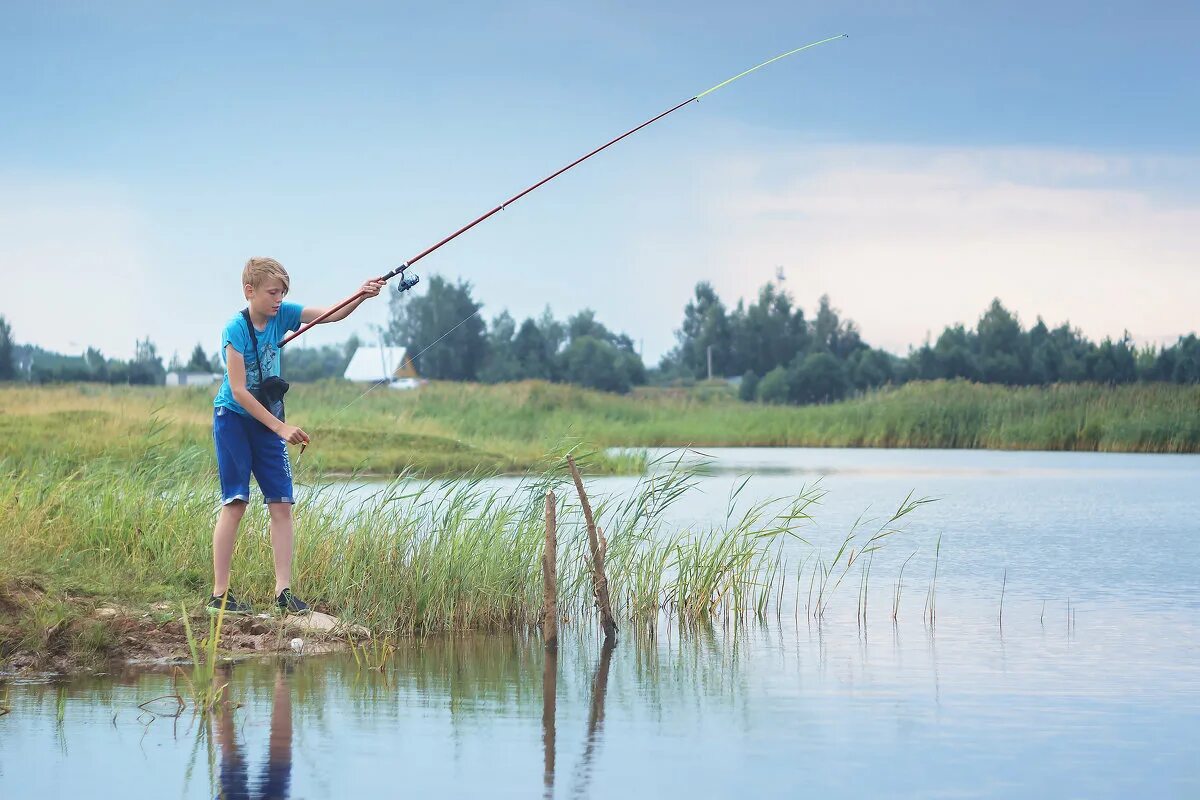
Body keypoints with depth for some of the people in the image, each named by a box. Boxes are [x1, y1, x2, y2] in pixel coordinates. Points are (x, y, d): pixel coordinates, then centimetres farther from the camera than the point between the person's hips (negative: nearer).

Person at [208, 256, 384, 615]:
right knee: (234, 504, -9)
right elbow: (238, 391, -21)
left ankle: (283, 590, -3)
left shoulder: (281, 314, -2)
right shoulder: (235, 329, -19)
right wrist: (280, 427, -21)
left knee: (281, 504, -2)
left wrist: (360, 296, -26)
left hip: (267, 420, 6)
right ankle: (219, 594, -6)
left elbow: (330, 315, -6)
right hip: (233, 419, -6)